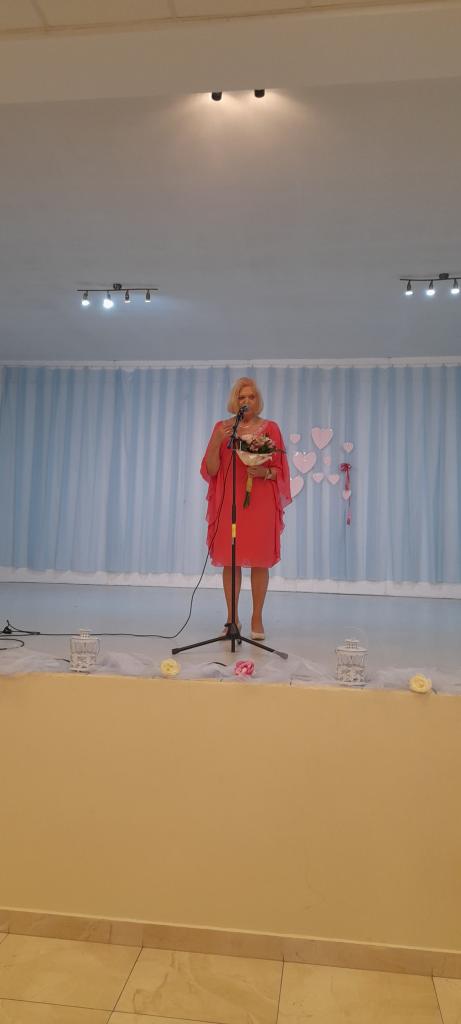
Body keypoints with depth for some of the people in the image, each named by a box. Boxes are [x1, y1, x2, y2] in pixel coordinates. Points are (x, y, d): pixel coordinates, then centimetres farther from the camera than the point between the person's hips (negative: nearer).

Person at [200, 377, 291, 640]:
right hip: (229, 502, 1)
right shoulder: (222, 427, 8)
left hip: (261, 503, -1)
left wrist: (265, 472, -16)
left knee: (260, 561, 0)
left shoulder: (270, 428, 5)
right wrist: (217, 441, -13)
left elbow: (280, 470, 5)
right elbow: (210, 470, 1)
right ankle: (232, 617, 15)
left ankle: (257, 618, 12)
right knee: (230, 561, 2)